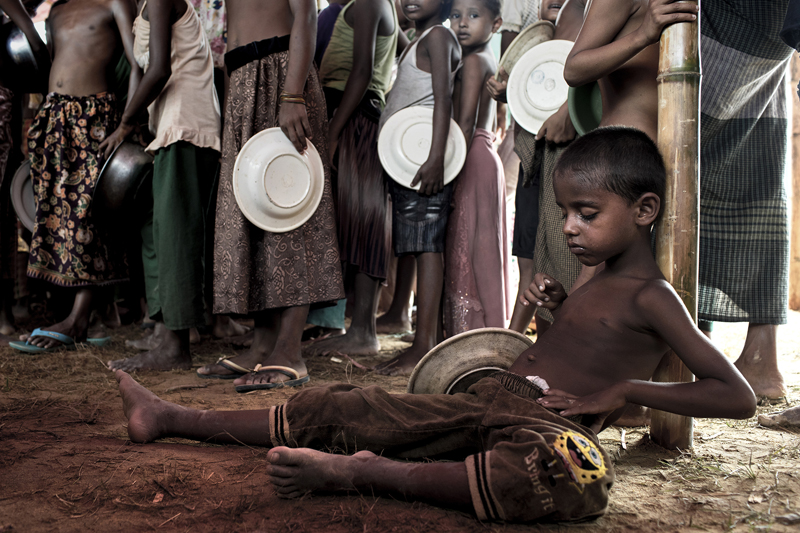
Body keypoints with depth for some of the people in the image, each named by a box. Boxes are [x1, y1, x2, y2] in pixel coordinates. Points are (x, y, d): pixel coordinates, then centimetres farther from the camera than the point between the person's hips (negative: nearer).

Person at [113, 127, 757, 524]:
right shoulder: (602, 277, 16)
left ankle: (366, 472, -41)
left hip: (548, 424, -7)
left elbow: (738, 396, -10)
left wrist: (624, 389, -14)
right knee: (339, 408, 1)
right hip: (483, 400, 8)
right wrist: (560, 302, 13)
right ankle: (172, 419, 8)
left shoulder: (651, 296, -6)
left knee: (575, 475, -45)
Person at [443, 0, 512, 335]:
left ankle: (477, 331, -5)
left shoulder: (472, 60, -9)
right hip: (485, 154, 10)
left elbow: (466, 122, -17)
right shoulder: (490, 60, 19)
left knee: (471, 243, -8)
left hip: (473, 158, -10)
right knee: (464, 243, 10)